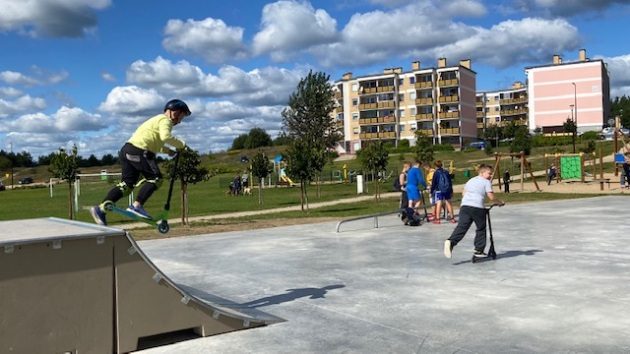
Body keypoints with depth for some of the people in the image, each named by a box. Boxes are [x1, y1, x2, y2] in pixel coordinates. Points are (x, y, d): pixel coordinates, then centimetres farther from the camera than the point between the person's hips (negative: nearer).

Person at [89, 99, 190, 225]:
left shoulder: (157, 119, 29)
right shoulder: (165, 120, -2)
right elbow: (166, 137, -22)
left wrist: (167, 150, 20)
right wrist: (180, 144, -9)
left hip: (127, 150, 10)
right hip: (138, 151, -10)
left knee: (127, 184, 8)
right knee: (155, 179, -7)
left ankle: (101, 208, 4)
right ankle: (136, 206, -11)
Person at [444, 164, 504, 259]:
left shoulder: (470, 180, 26)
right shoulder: (486, 182, 7)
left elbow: (463, 194, 30)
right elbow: (491, 197, 1)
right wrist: (499, 202, 17)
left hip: (465, 206, 5)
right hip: (477, 208, -5)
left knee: (461, 227, -7)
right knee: (481, 229, 13)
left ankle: (451, 241, -30)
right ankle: (479, 250, 16)